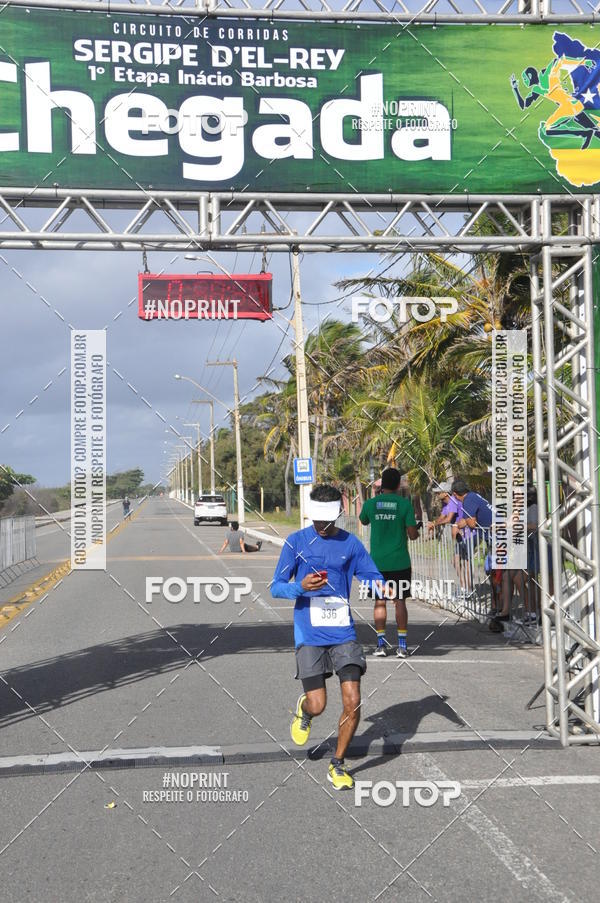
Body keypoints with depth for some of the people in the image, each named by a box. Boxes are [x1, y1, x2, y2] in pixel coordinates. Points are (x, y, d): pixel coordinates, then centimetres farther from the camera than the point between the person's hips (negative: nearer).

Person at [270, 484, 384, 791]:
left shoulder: (350, 543, 5)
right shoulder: (296, 541, -1)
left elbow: (372, 576, 11)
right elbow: (276, 587, -1)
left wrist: (380, 586, -13)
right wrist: (300, 587, -21)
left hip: (343, 632, 2)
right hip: (309, 634, -2)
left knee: (353, 702, -7)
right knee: (318, 704, -6)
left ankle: (337, 765, 15)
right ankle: (303, 710, 34)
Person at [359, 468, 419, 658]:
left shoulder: (370, 503, 0)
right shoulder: (405, 504, -7)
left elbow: (363, 521, 22)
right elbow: (413, 534, -8)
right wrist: (416, 530, 15)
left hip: (377, 562, 2)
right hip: (400, 562, -1)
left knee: (380, 602, 8)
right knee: (400, 601, 4)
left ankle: (381, 642, 6)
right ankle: (402, 645, 4)